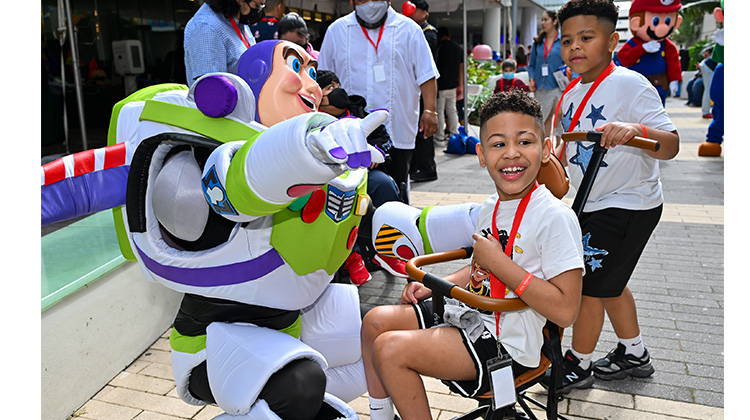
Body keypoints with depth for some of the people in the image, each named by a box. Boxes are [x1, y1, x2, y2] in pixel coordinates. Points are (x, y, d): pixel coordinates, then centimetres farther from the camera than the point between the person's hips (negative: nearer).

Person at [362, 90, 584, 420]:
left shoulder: (555, 217, -20)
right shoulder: (489, 209, 6)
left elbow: (565, 311, -24)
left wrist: (499, 262, -24)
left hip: (506, 344, -8)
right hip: (468, 313, 9)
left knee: (390, 348, -19)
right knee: (375, 321, 7)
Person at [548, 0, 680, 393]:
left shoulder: (630, 84, -19)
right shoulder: (572, 93, 5)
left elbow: (670, 146, -23)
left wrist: (636, 130, -41)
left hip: (629, 206, -8)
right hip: (595, 205, 8)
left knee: (588, 284, -1)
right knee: (608, 282, 20)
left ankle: (578, 365, 20)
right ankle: (633, 353, 40)